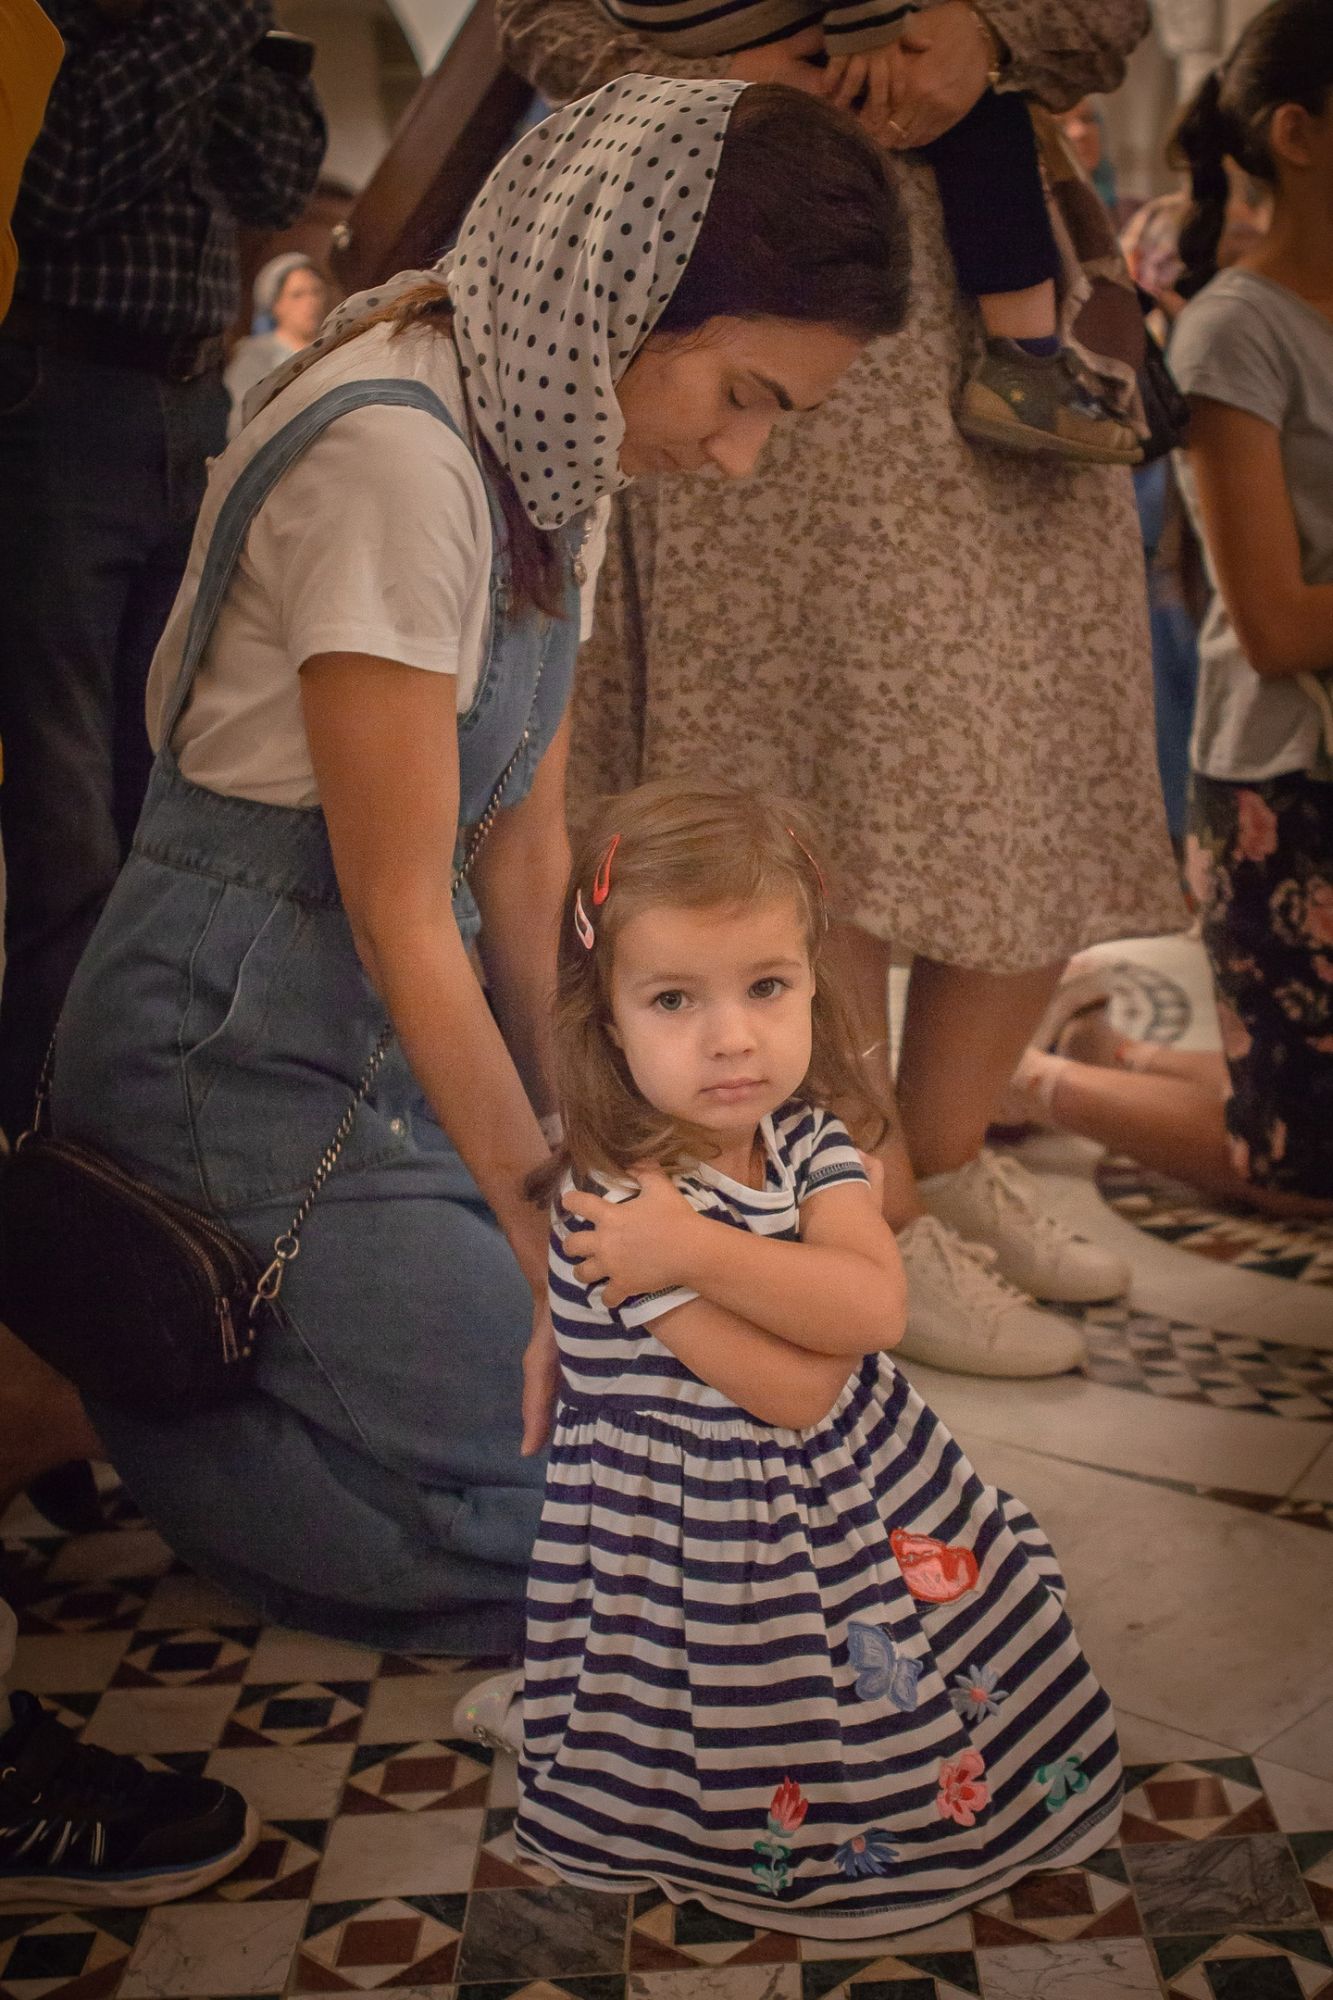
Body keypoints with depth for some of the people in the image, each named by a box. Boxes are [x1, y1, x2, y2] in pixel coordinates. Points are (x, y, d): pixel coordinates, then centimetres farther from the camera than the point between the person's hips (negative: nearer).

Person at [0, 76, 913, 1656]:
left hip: (404, 1030, 9)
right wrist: (551, 1251, -14)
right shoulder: (397, 458, -22)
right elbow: (402, 921, -20)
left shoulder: (546, 440, 7)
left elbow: (527, 850, 7)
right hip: (246, 1040, -9)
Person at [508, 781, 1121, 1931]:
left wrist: (699, 1249, -31)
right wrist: (826, 1292, -13)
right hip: (705, 1532, -6)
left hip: (860, 1495, 7)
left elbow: (877, 1306, -25)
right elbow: (798, 1390, -27)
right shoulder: (617, 1198, -28)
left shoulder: (808, 1135, -7)